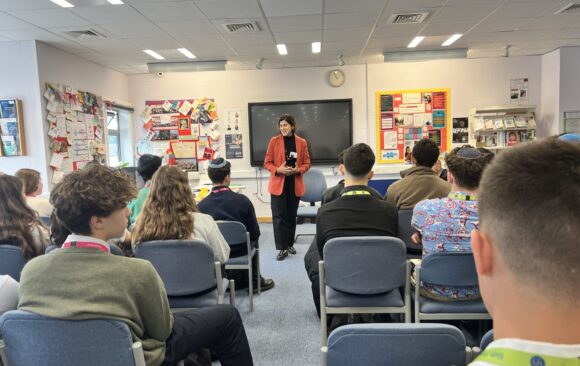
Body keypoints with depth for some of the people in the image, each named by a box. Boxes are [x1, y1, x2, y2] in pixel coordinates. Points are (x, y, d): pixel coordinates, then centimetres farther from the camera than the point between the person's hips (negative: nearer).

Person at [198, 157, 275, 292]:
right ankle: (254, 281, 37)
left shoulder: (201, 205, -16)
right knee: (253, 240, 32)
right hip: (240, 252, -1)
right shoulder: (242, 200, -17)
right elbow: (255, 233, -9)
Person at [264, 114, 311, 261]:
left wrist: (298, 170, -15)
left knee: (292, 215, 11)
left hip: (295, 185, 2)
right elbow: (267, 163, -1)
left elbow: (307, 163, 5)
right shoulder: (274, 141, -1)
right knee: (279, 216, -5)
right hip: (278, 184, -2)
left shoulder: (302, 142, 2)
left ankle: (290, 244, 26)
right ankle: (282, 248, 1)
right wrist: (278, 170, -19)